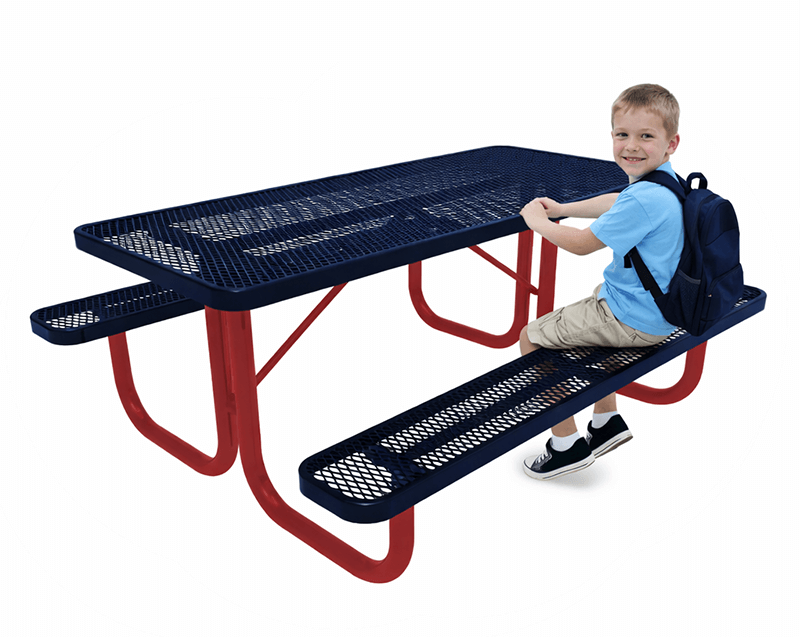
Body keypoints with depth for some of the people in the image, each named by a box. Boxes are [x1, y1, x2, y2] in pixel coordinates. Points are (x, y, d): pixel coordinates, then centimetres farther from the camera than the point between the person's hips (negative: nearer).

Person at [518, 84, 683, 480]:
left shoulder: (643, 199, -28)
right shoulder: (665, 182, 4)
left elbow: (581, 244, -20)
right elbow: (616, 203, 24)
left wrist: (537, 221, -3)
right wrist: (562, 209, 20)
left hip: (632, 320, -10)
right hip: (660, 307, 10)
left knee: (531, 339, 0)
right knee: (576, 319, 34)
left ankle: (567, 445, 11)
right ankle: (606, 421, 36)